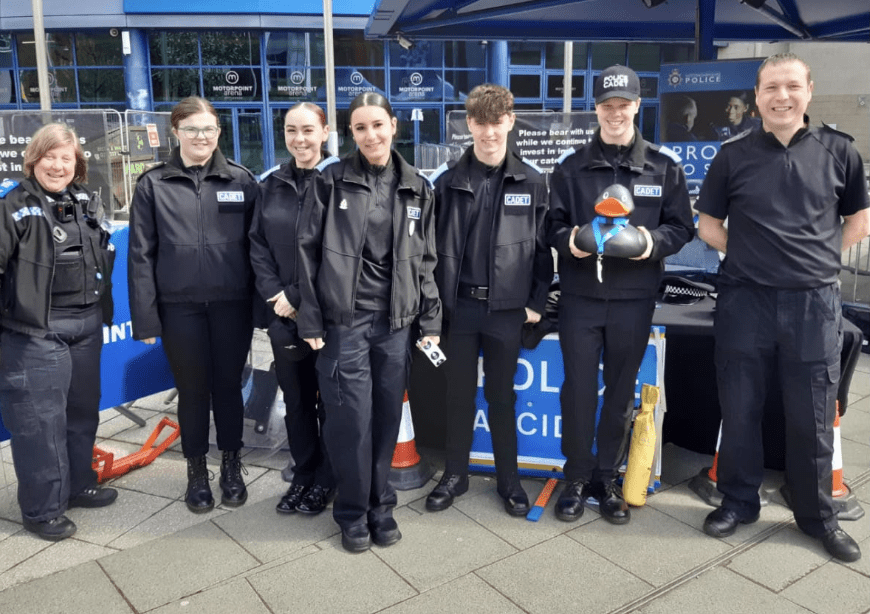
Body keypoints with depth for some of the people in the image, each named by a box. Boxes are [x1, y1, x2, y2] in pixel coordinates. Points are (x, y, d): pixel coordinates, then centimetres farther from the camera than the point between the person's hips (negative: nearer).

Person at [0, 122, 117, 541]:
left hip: (87, 327, 7)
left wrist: (102, 311, 18)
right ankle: (42, 508, 14)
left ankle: (79, 484, 36)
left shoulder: (89, 202, 11)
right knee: (40, 421, 0)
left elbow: (105, 257, 20)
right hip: (35, 332, -6)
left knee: (83, 411, 18)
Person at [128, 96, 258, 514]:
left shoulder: (240, 180, 2)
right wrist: (145, 318, -4)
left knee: (228, 386, 11)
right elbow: (141, 255, 0)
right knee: (192, 390, 11)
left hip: (232, 304, 0)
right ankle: (196, 471, 29)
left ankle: (231, 466, 30)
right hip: (180, 307, 0)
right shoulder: (153, 185, 1)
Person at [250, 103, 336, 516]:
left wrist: (300, 298, -12)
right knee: (295, 398, 14)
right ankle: (303, 474, 31)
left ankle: (325, 479, 26)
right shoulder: (271, 184, 8)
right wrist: (275, 294, -4)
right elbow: (258, 243, 9)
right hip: (284, 312, 4)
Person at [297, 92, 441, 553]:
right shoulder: (331, 181, -2)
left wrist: (430, 321, 7)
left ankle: (380, 506, 29)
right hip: (343, 320, -3)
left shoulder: (415, 187, 7)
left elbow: (424, 259, 11)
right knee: (351, 419, 0)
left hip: (395, 322, 3)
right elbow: (308, 251, -2)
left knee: (387, 417, 9)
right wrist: (310, 320, -6)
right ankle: (353, 513, 21)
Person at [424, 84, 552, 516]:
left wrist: (536, 302, -1)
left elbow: (543, 246, 3)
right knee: (459, 394, 11)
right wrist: (433, 301, -1)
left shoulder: (531, 182, 1)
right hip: (458, 305, 1)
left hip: (507, 308, 0)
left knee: (501, 396, 10)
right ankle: (455, 475, 27)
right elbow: (432, 245, 3)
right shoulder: (449, 181, 1)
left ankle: (508, 479, 26)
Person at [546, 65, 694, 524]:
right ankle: (577, 478, 21)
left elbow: (681, 227, 6)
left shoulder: (664, 166, 5)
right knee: (578, 390, 4)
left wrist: (656, 241, -15)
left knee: (621, 392, 10)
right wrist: (568, 240, -15)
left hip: (634, 298, 1)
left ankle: (606, 479, 25)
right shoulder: (571, 166, 5)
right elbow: (552, 225, 6)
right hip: (580, 296, 0)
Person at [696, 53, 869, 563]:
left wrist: (817, 257, 4)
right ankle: (739, 501, 27)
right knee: (740, 410, 9)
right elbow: (709, 226, 10)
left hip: (815, 301, 0)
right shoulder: (733, 156, 3)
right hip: (745, 301, 0)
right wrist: (751, 256, 0)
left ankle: (818, 515, 27)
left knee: (813, 417, 8)